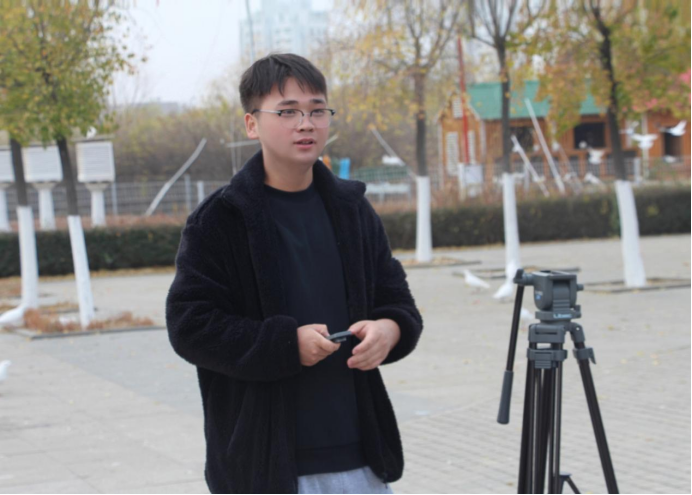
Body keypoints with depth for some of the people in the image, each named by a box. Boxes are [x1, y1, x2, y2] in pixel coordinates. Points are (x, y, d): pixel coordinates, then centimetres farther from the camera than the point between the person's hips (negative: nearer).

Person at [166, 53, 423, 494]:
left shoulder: (353, 210, 10)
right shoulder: (219, 221, -6)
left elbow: (396, 296, 16)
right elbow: (190, 325, -10)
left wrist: (389, 329, -8)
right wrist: (285, 342, -21)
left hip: (359, 457, 5)